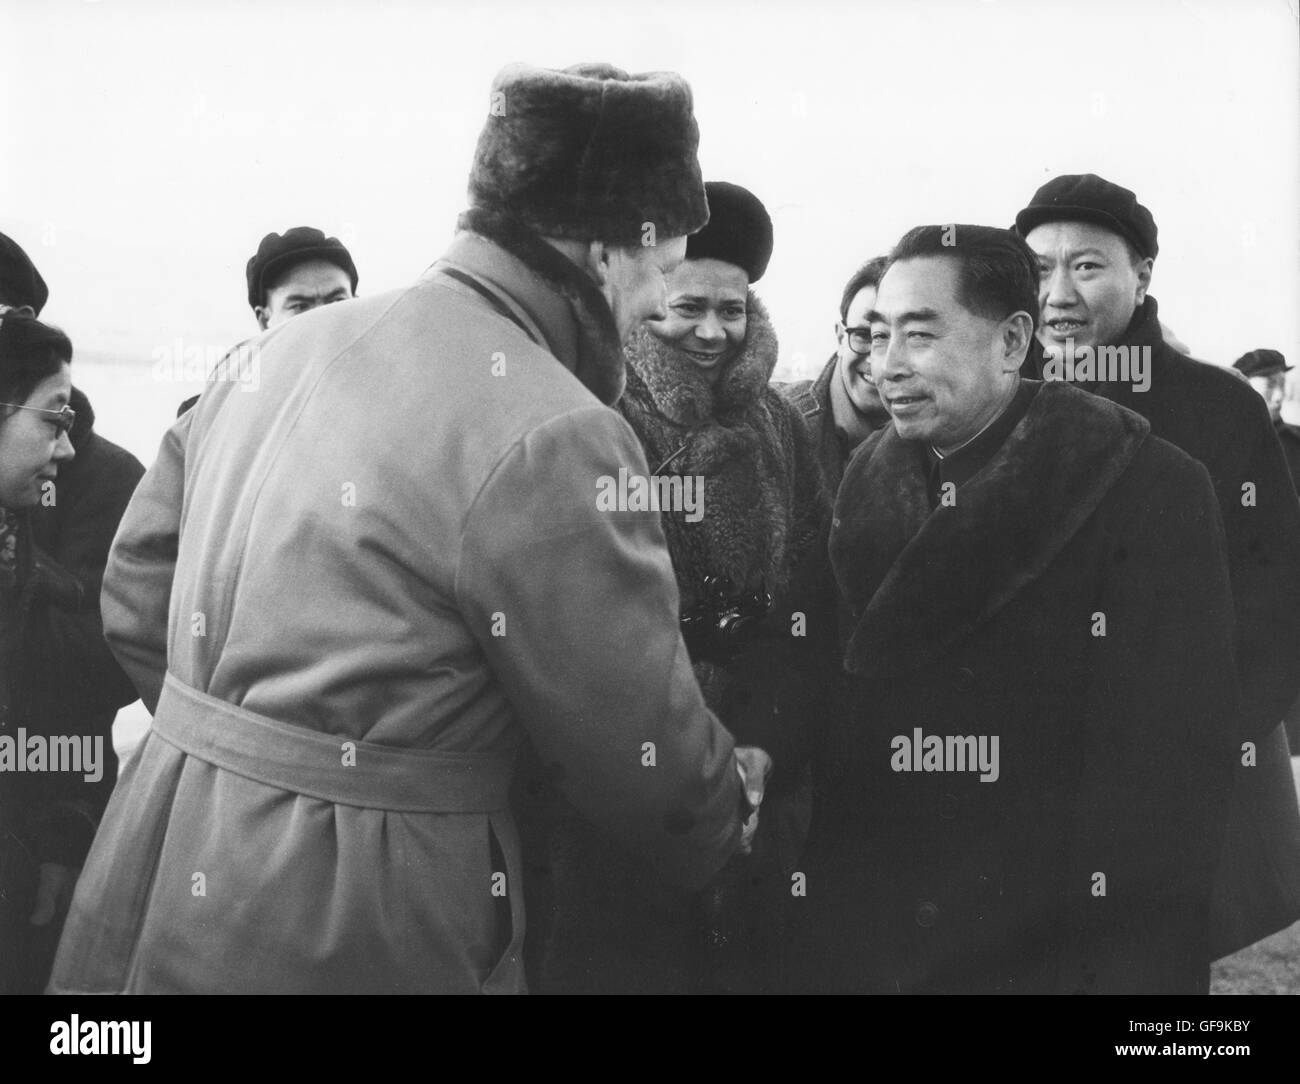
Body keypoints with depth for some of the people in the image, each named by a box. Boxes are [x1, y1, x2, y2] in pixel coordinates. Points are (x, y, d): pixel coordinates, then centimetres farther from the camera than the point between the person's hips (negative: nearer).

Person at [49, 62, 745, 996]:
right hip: (339, 947, -8)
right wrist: (726, 817, 10)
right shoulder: (553, 437, -19)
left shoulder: (288, 348, 4)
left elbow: (136, 595, 12)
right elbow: (646, 764, -11)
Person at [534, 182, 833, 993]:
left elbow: (816, 619, 4)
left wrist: (765, 749, -9)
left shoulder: (780, 431, 6)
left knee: (749, 961, 14)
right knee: (611, 962, 5)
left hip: (761, 783, 4)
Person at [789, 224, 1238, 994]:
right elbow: (829, 742, 6)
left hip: (1066, 950, -4)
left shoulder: (1151, 490, -11)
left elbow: (1175, 762, -14)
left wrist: (1145, 964, -18)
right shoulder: (863, 494, 3)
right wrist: (821, 943, 0)